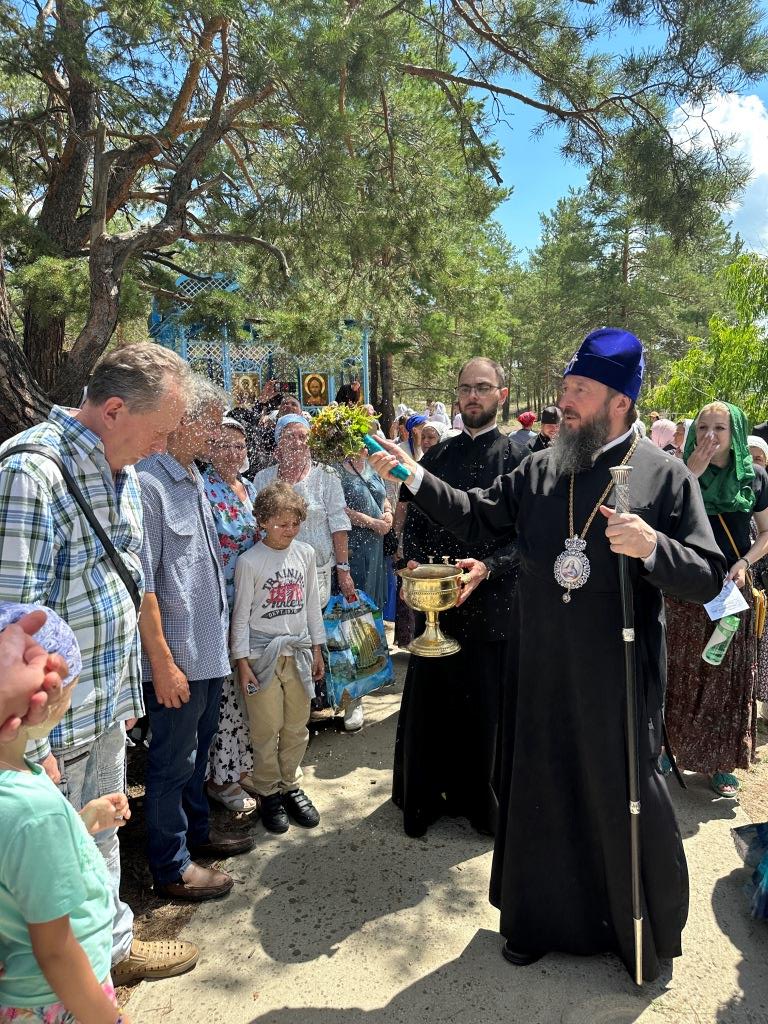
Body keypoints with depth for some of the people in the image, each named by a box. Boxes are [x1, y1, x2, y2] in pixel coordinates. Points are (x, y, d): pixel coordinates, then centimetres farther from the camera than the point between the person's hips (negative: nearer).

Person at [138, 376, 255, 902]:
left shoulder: (194, 478, 8)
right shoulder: (149, 483, -21)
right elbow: (141, 583, -23)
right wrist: (163, 663, -21)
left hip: (209, 648, 9)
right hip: (176, 654, -9)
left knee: (198, 749, 23)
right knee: (173, 760, 8)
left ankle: (196, 830, 42)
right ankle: (171, 866, 26)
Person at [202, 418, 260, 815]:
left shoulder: (250, 488, 12)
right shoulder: (203, 488, -12)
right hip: (221, 603, -7)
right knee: (226, 687, -1)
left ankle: (243, 759, 32)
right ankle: (222, 777, 13)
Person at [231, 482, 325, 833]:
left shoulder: (305, 554, 4)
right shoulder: (250, 562, -9)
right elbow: (241, 614, -5)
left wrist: (317, 649, 12)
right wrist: (242, 661, -7)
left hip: (298, 651, 4)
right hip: (263, 654, -4)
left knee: (297, 727, 10)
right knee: (267, 728, 3)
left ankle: (290, 785, 27)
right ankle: (268, 792, 20)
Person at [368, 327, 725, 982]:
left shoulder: (665, 476, -6)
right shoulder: (540, 470, 5)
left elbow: (709, 578, -8)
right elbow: (477, 516, 9)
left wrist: (652, 547, -27)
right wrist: (413, 476, 0)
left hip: (617, 678, -3)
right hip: (540, 672, 4)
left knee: (623, 798, 10)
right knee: (539, 790, 15)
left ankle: (645, 934, 37)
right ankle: (539, 918, 39)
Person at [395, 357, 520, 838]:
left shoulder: (518, 458, -3)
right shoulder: (436, 457, 10)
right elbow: (414, 522, 12)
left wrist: (488, 567, -21)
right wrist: (415, 563, -5)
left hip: (491, 604, -3)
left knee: (487, 710, 8)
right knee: (429, 706, 12)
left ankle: (484, 804, 29)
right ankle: (424, 799, 31)